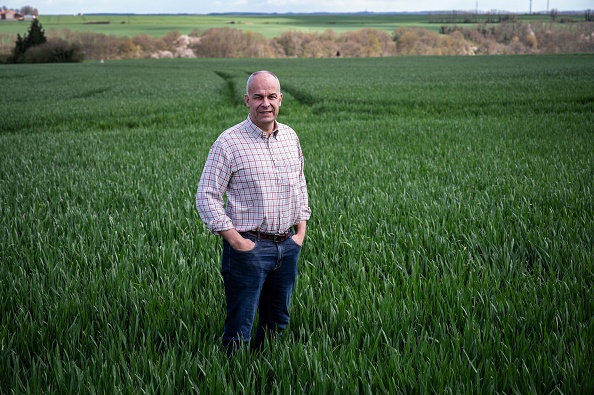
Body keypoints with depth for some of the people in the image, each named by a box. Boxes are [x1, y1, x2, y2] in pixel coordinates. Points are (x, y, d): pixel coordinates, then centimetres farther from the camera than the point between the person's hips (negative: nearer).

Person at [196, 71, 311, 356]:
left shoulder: (290, 137, 8)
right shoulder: (229, 143, -11)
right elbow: (206, 196, -10)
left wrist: (301, 230, 9)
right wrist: (235, 240, -15)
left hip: (288, 245, 6)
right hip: (249, 246, -6)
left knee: (277, 323, 17)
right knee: (239, 328, -1)